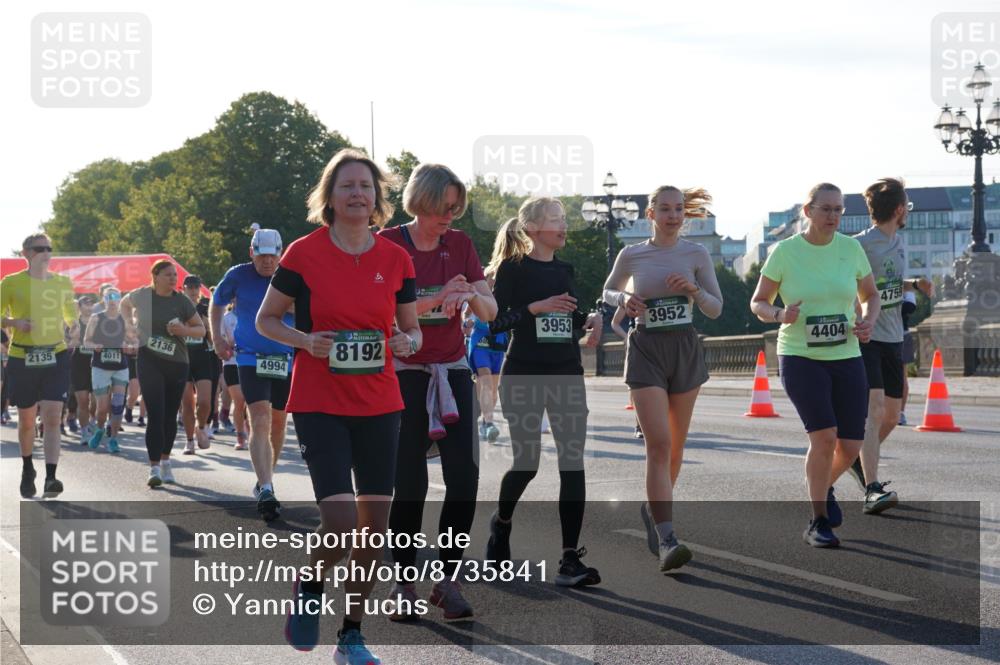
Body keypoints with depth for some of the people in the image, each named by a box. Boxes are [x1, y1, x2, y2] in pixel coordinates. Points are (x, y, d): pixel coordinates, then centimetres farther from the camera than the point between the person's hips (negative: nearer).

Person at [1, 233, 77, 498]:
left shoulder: (63, 283, 8)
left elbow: (70, 314, 23)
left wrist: (75, 326, 2)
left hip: (56, 357, 1)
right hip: (22, 359, -1)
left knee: (52, 418, -12)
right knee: (26, 420, 10)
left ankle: (50, 478, -16)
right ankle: (27, 469, 35)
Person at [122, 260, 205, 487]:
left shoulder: (182, 301, -1)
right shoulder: (141, 295, 1)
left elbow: (201, 329, 4)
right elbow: (124, 304, 24)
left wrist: (185, 330, -16)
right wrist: (131, 324, 8)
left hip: (177, 362, 2)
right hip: (149, 360, -2)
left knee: (170, 415, 10)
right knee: (155, 415, -12)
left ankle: (165, 461, 28)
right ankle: (154, 468, -16)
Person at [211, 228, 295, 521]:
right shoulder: (238, 275, -4)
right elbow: (216, 304, 13)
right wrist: (218, 337, 3)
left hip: (286, 360, 3)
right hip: (251, 358, -3)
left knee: (278, 423, 14)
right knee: (260, 421, -19)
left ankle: (266, 478, 35)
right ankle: (265, 490, -28)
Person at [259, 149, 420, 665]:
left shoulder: (395, 259, 3)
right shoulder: (304, 254, -6)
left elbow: (411, 329, 14)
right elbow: (266, 319, 3)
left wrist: (407, 342, -9)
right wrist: (306, 341, -15)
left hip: (379, 404, 4)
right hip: (319, 403, -4)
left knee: (375, 524, 4)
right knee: (341, 520, -16)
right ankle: (308, 590, 17)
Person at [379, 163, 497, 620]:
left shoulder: (459, 244, 6)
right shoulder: (388, 244, -5)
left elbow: (491, 311, 3)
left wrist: (471, 295, -20)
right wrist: (438, 299, -25)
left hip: (453, 371, 3)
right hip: (404, 373, -3)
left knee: (464, 476, -6)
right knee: (409, 483, -3)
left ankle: (448, 580, 3)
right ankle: (404, 583, 8)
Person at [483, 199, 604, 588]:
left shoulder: (564, 271, 13)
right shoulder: (513, 269, -4)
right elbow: (495, 323, -11)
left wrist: (590, 319, 2)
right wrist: (535, 308, -21)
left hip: (567, 375, 5)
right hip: (524, 376, -5)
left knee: (572, 462, -6)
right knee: (527, 462, -1)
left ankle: (570, 559, -7)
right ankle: (501, 523, 32)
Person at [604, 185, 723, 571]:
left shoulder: (696, 255, 3)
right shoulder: (631, 256, 1)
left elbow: (716, 310, 5)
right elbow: (608, 292, 18)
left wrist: (693, 289, -15)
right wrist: (624, 301, -4)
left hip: (685, 350, 3)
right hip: (646, 351, -3)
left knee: (676, 445, 11)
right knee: (659, 443, -15)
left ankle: (653, 508, 37)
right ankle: (666, 539, -22)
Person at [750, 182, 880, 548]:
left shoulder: (850, 248, 2)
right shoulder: (785, 251, -5)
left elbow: (871, 294, 15)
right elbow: (758, 303, 3)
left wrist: (868, 321, -6)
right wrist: (780, 315, -19)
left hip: (846, 357, 4)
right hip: (799, 357, -3)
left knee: (851, 445, 1)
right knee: (825, 435, -19)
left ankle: (822, 485, 36)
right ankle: (818, 523, -3)